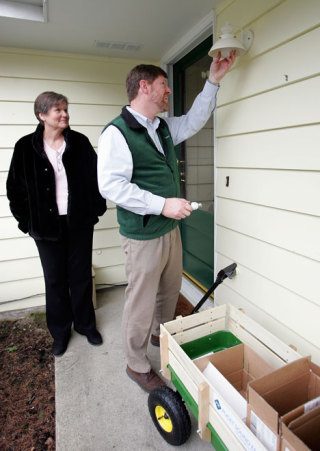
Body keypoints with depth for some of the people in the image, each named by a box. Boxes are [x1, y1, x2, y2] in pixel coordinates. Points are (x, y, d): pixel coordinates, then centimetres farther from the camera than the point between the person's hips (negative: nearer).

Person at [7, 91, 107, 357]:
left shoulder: (79, 142, -1)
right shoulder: (26, 147, -3)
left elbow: (95, 177, 2)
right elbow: (15, 188, 2)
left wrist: (96, 208, -1)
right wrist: (27, 221, 0)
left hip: (79, 222, 1)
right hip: (47, 225, 0)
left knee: (81, 275, 12)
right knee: (55, 279, 12)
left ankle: (86, 324, 33)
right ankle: (60, 331, 32)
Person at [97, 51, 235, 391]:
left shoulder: (164, 127, 12)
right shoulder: (117, 132, -14)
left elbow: (194, 120, 23)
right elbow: (111, 185, -22)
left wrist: (213, 81, 16)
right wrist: (162, 204, -25)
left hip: (171, 228, 9)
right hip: (142, 235, -8)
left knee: (170, 290, 22)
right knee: (141, 302, 6)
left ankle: (161, 334, 49)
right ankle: (137, 365, 29)